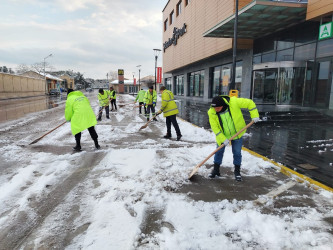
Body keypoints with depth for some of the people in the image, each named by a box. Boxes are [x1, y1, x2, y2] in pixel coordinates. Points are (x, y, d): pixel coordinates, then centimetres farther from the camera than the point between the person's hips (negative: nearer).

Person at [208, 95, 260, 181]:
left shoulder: (234, 102, -28)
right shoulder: (212, 113, -22)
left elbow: (249, 103, -15)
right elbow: (215, 128, -17)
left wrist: (254, 115, -19)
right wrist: (223, 139, -22)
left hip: (237, 133, -1)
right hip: (222, 135, 1)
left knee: (237, 153, 6)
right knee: (219, 152, 9)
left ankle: (237, 171, 25)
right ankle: (216, 170, 27)